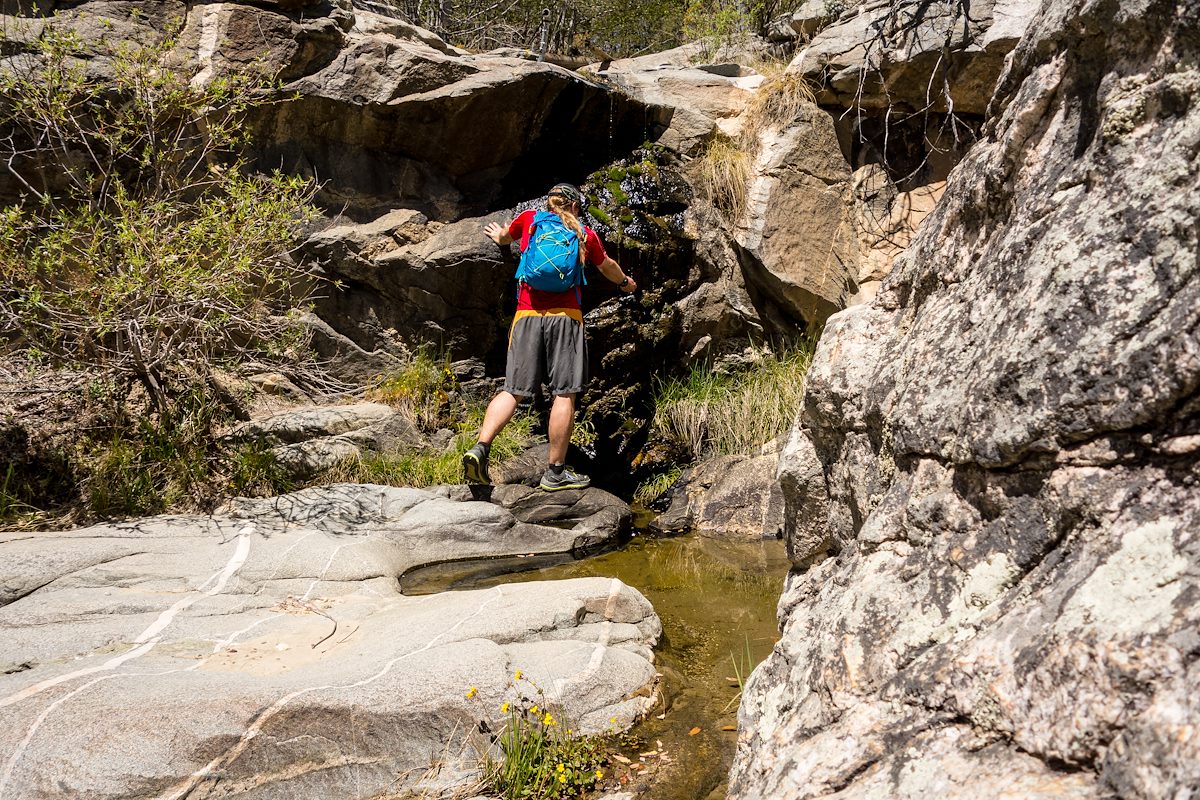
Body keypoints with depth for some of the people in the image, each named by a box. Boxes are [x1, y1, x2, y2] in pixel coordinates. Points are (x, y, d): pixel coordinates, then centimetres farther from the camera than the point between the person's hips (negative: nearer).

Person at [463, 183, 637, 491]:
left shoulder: (528, 218, 15)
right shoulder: (585, 234, 15)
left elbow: (505, 237, 37)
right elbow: (608, 267, 34)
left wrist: (498, 235, 62)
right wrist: (625, 282, 56)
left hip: (527, 314, 2)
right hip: (566, 316, -2)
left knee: (513, 390, 3)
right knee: (564, 393, 0)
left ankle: (480, 448, -15)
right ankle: (555, 472, 0)